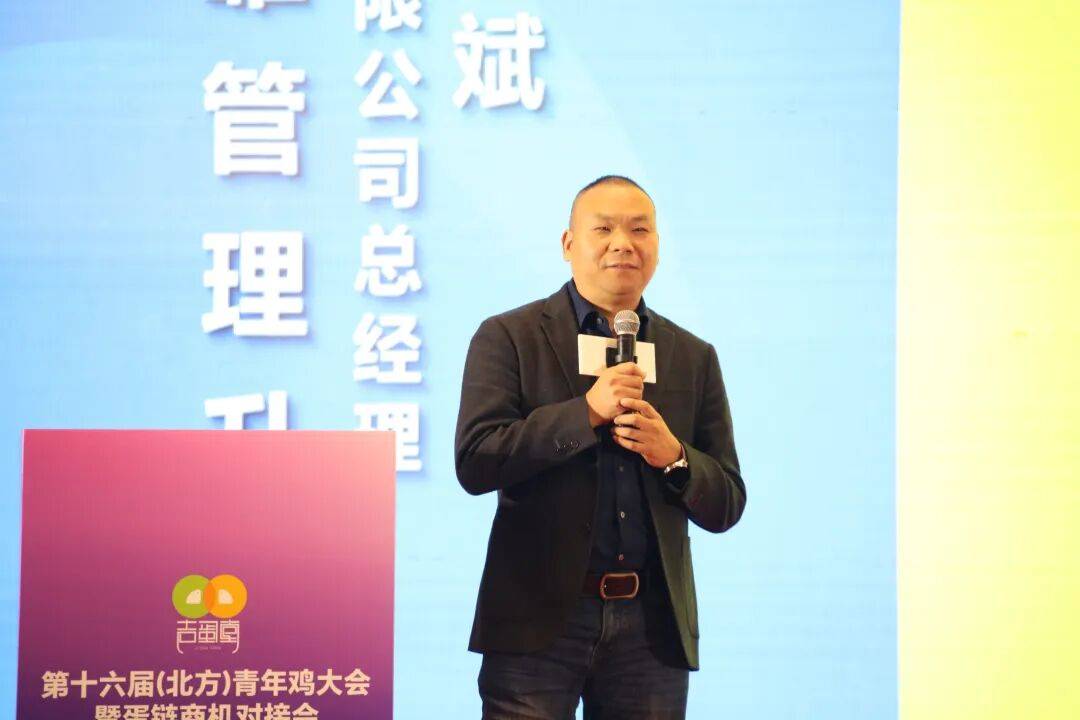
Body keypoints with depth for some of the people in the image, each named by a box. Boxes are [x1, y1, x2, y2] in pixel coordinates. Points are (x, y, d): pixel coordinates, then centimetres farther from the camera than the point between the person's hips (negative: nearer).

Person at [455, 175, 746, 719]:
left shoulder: (694, 358, 13)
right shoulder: (508, 337, 4)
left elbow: (726, 507, 12)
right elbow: (474, 462, -8)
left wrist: (674, 456, -9)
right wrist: (585, 412, -15)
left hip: (653, 627, 3)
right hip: (540, 618, -3)